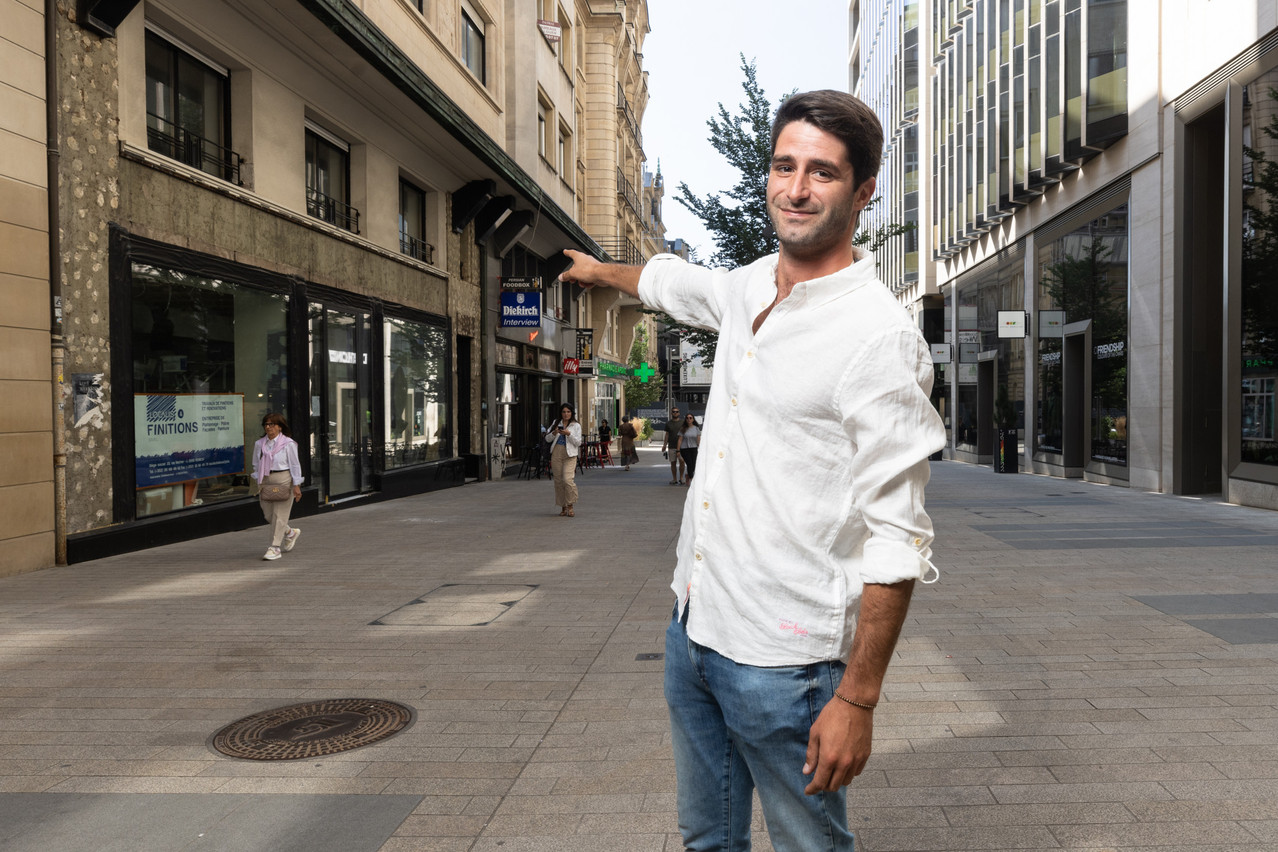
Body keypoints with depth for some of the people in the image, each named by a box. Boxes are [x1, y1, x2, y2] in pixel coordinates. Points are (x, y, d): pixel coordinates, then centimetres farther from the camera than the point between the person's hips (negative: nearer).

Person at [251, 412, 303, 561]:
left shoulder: (288, 443, -5)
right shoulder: (259, 444, 9)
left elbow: (295, 465, -4)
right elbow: (256, 465, 15)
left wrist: (296, 485, -8)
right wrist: (258, 483, 6)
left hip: (283, 480, -5)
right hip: (265, 481, 6)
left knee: (279, 515, -6)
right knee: (268, 515, 9)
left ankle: (275, 548, -1)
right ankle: (291, 533, 34)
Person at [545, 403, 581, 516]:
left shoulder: (576, 426, 5)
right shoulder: (556, 423, 13)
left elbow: (578, 443, -3)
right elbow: (547, 439, 11)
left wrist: (569, 434, -17)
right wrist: (554, 433, -9)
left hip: (569, 455, -3)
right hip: (556, 454, 3)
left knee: (568, 479, -18)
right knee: (558, 481, 3)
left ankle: (570, 506, -4)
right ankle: (563, 507, 13)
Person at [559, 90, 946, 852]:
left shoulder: (879, 334, -17)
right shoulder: (750, 287, 6)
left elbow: (896, 538, -19)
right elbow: (673, 282, 31)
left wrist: (858, 699, -20)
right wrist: (601, 270, 49)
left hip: (782, 659, -7)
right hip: (692, 625, 7)